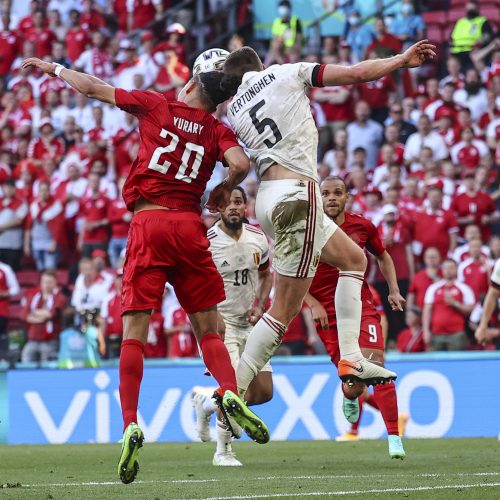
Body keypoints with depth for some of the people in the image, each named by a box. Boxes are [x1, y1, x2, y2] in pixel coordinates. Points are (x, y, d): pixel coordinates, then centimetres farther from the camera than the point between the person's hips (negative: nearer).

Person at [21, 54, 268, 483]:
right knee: (208, 328, 8)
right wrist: (225, 189, 12)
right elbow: (241, 163, -9)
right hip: (189, 224, 1)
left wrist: (53, 68, 29)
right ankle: (230, 393, -16)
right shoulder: (218, 130, 10)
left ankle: (131, 425, -15)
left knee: (135, 331, -3)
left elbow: (92, 88, 14)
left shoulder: (156, 106, 9)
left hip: (147, 223, -1)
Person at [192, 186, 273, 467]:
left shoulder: (258, 239, 2)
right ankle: (223, 451, 2)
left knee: (264, 392, 2)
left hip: (249, 323, 6)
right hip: (218, 323, -6)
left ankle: (206, 403, 28)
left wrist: (260, 306, 2)